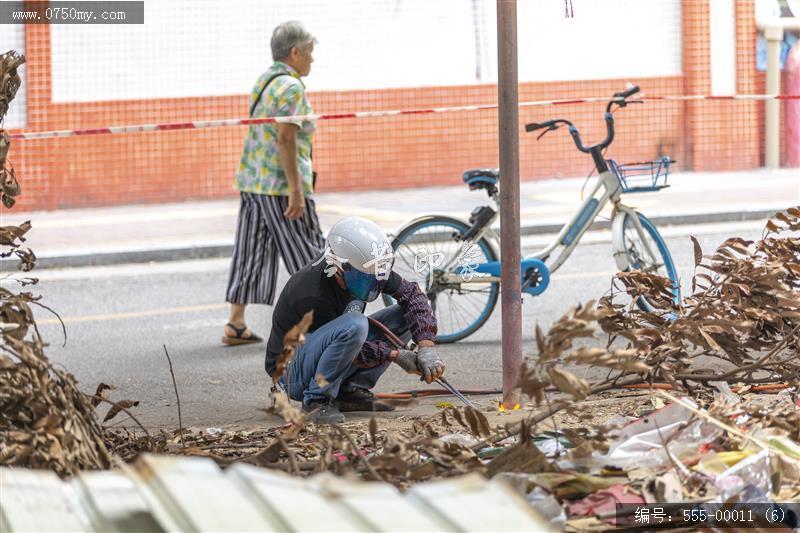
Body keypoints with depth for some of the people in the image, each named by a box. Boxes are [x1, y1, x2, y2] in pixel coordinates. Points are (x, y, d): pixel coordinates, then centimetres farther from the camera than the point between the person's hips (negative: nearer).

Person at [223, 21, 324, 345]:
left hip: (251, 182, 9)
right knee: (306, 255, 0)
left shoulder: (263, 81, 15)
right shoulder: (290, 87, -13)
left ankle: (235, 324, 9)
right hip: (281, 185, -9)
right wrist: (296, 190, -22)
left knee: (251, 254, 10)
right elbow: (286, 139, -21)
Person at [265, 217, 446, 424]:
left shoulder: (366, 268, -11)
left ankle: (350, 391, -3)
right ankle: (317, 399, -20)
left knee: (406, 316, -4)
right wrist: (396, 355, -25)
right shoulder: (312, 296, -31)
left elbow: (411, 294, -9)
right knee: (354, 325, -37)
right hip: (291, 373, -8)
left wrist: (427, 347, -21)